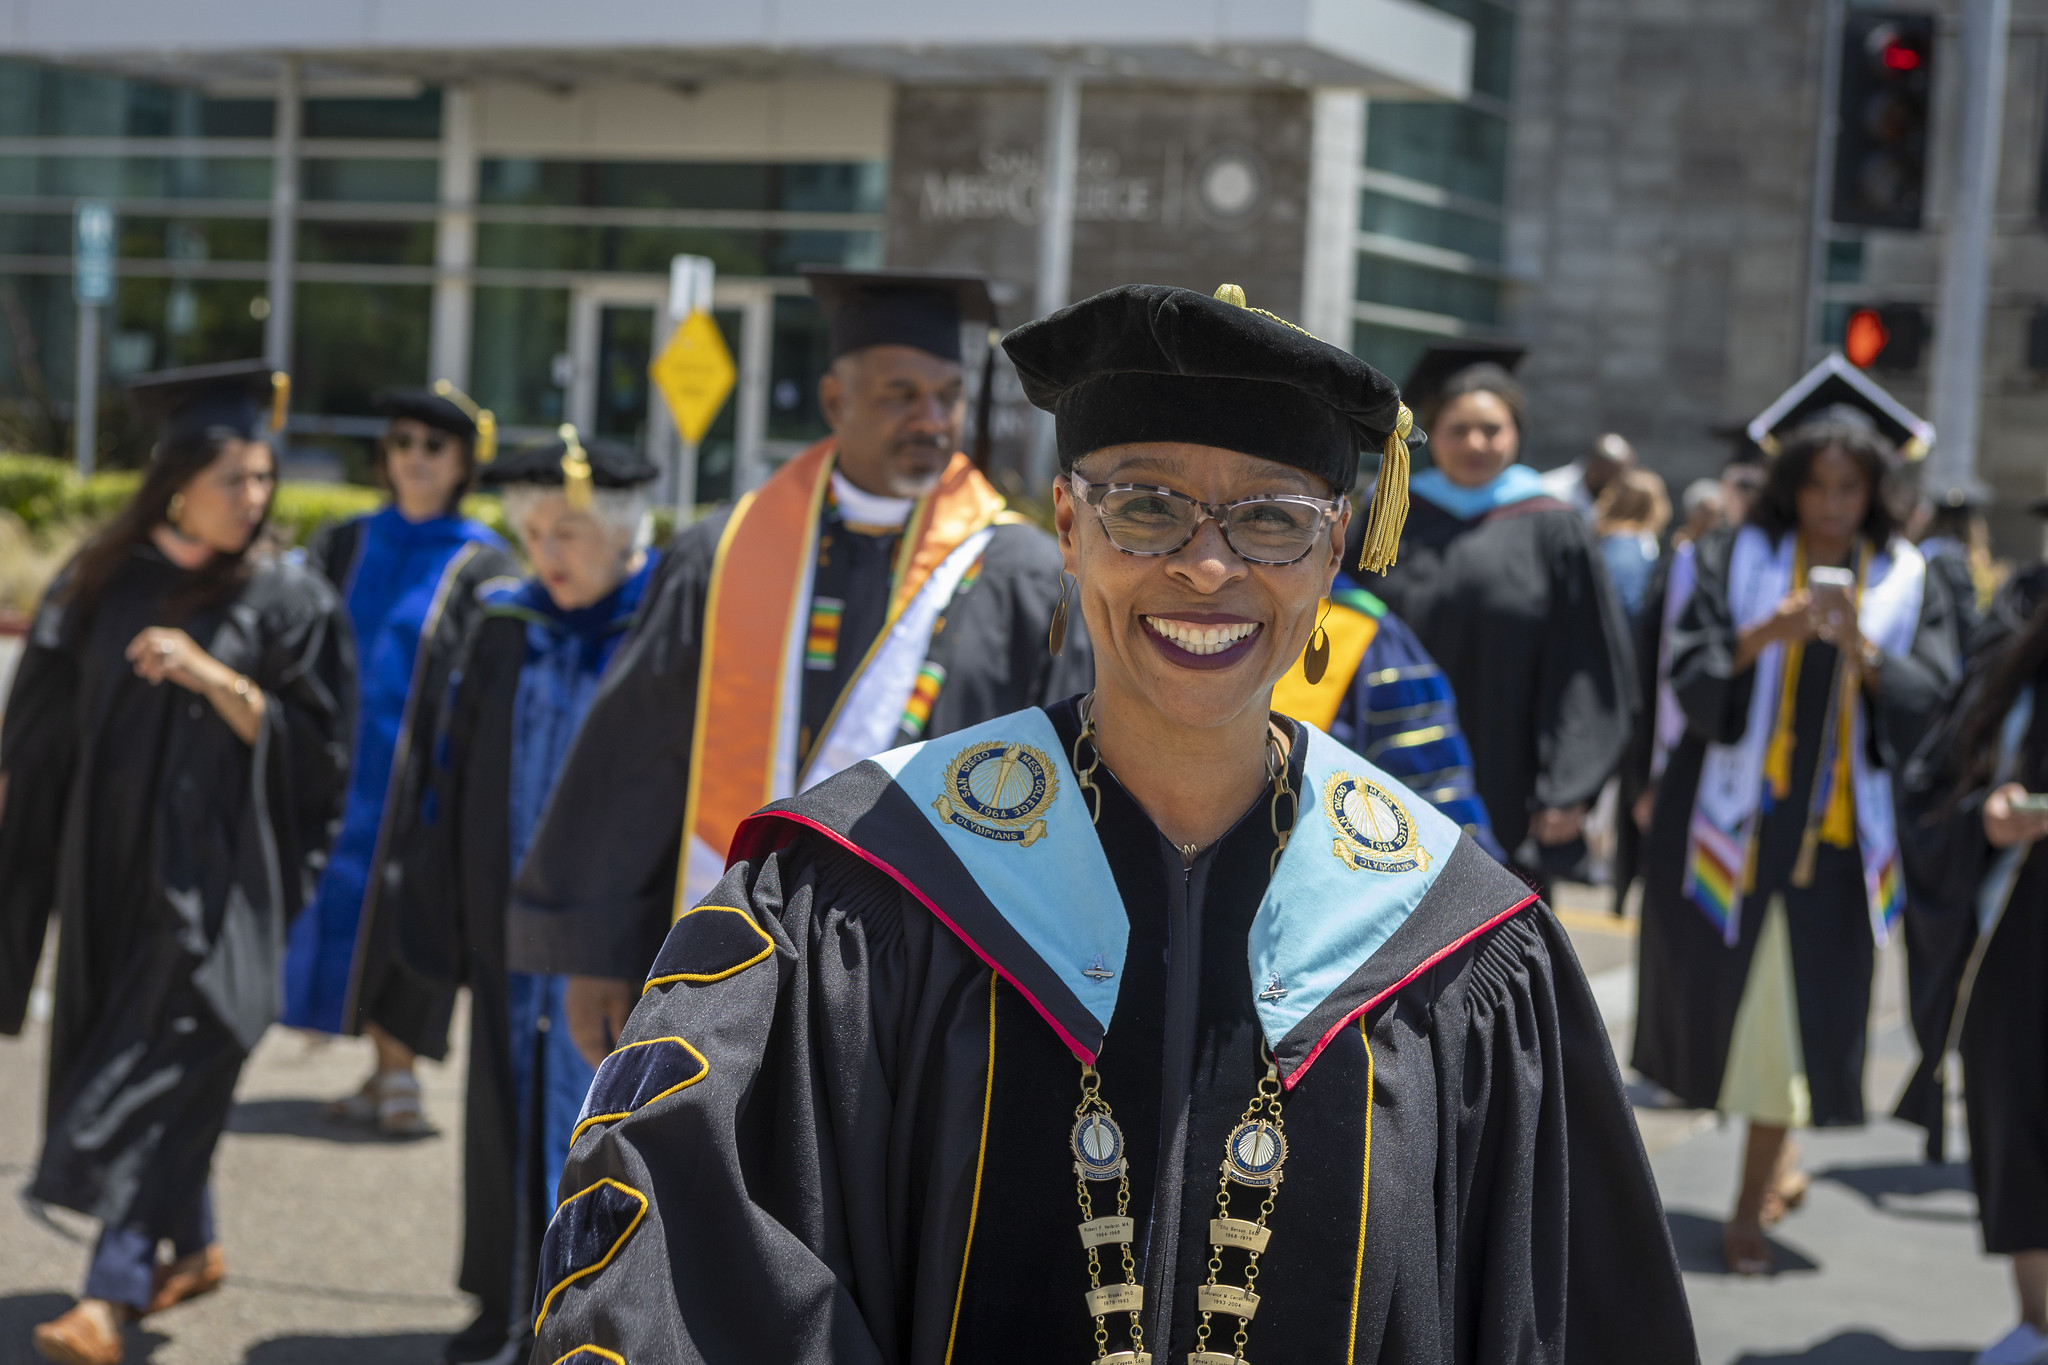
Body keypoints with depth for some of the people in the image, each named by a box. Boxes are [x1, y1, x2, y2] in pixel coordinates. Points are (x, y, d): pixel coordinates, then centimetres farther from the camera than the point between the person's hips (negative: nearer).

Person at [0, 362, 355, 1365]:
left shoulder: (287, 601, -5)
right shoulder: (102, 581, 5)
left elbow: (313, 748, -7)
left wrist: (213, 677, -19)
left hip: (211, 877, -5)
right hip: (108, 858, 5)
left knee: (159, 1076, -11)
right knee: (114, 1055, 14)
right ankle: (192, 1249, 32)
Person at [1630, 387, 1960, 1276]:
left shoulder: (1907, 584, 7)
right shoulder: (1735, 560, 3)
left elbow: (1934, 703, -1)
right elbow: (1689, 676, -4)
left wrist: (1861, 651, -17)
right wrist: (1765, 635, -20)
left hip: (1836, 827, 0)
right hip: (1732, 815, 0)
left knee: (1793, 1007, -3)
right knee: (1719, 988, 6)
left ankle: (1751, 1205, 8)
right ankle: (1777, 1159, 32)